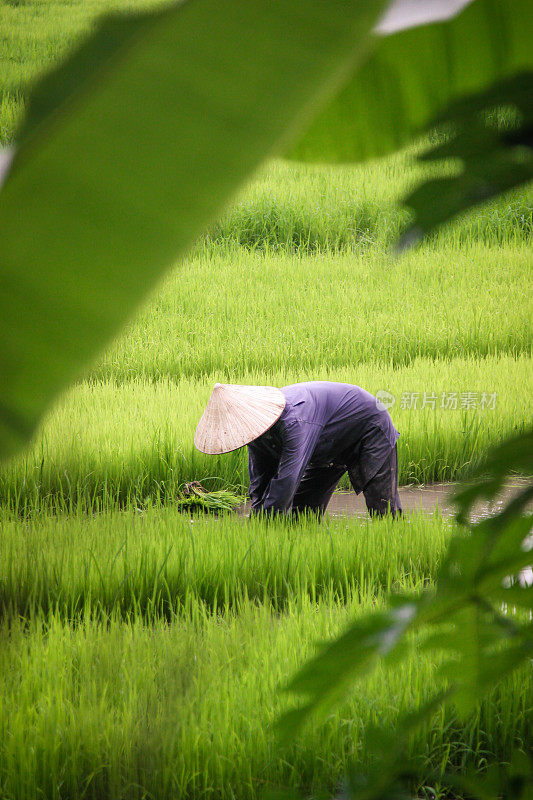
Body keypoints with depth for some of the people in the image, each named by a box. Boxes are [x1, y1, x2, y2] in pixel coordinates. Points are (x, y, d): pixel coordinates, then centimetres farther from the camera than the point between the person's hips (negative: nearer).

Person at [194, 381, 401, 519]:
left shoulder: (295, 421, -42)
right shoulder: (254, 426, -15)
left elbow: (287, 481, -45)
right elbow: (259, 483, -5)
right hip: (330, 451, 8)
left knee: (384, 514, -11)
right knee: (300, 510, 2)